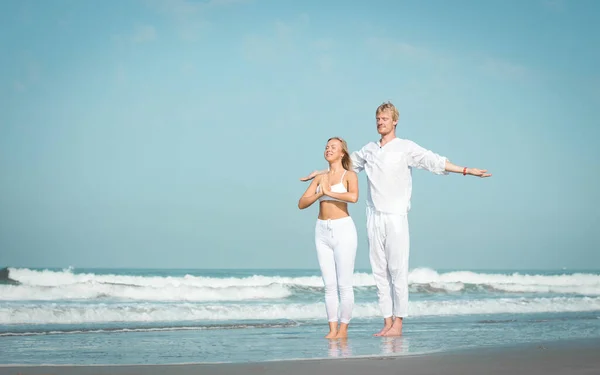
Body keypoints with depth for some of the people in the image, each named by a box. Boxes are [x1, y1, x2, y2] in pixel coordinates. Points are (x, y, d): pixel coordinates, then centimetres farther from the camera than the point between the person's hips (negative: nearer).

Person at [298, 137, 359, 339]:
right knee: (329, 285, 5)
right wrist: (320, 193, -9)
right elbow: (301, 204, 6)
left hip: (343, 231, -5)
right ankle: (332, 329, 9)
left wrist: (330, 192, -12)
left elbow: (353, 197, -23)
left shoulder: (349, 175, -1)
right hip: (322, 232, 5)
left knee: (344, 284, -3)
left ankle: (343, 328, 5)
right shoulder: (320, 178, 13)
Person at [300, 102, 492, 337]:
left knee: (398, 271, -6)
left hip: (396, 217, -5)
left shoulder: (406, 148, 0)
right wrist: (321, 173, 40)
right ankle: (387, 322, 9)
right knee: (379, 272, 5)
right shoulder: (369, 150, 15)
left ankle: (398, 322, -3)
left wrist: (465, 170, -18)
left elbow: (434, 161, -7)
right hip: (374, 218, 5)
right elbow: (347, 164, 31)